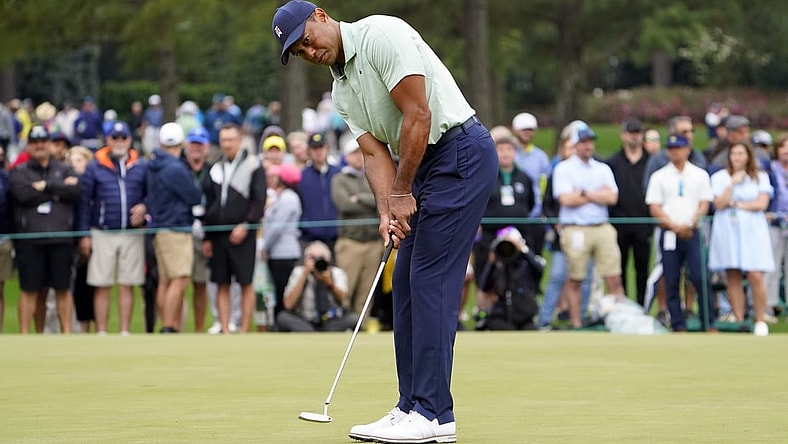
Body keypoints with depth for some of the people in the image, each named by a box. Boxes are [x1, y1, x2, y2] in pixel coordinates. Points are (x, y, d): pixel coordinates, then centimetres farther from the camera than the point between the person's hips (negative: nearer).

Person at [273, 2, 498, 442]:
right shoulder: (342, 91, 15)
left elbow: (418, 116, -19)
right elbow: (375, 153, 8)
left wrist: (402, 192, -12)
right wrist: (387, 211, -10)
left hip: (461, 151, -10)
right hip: (425, 167, 10)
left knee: (430, 280, -12)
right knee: (407, 281, 8)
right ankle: (413, 407, 10)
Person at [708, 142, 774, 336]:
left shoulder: (760, 177, 10)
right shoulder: (720, 178, 8)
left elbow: (762, 204, -2)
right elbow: (719, 204, -4)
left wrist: (736, 204, -4)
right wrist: (733, 183, -9)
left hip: (753, 230, -1)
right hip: (727, 230, 1)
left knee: (756, 276, -11)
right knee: (733, 277, -1)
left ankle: (760, 320, -4)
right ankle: (739, 321, 3)